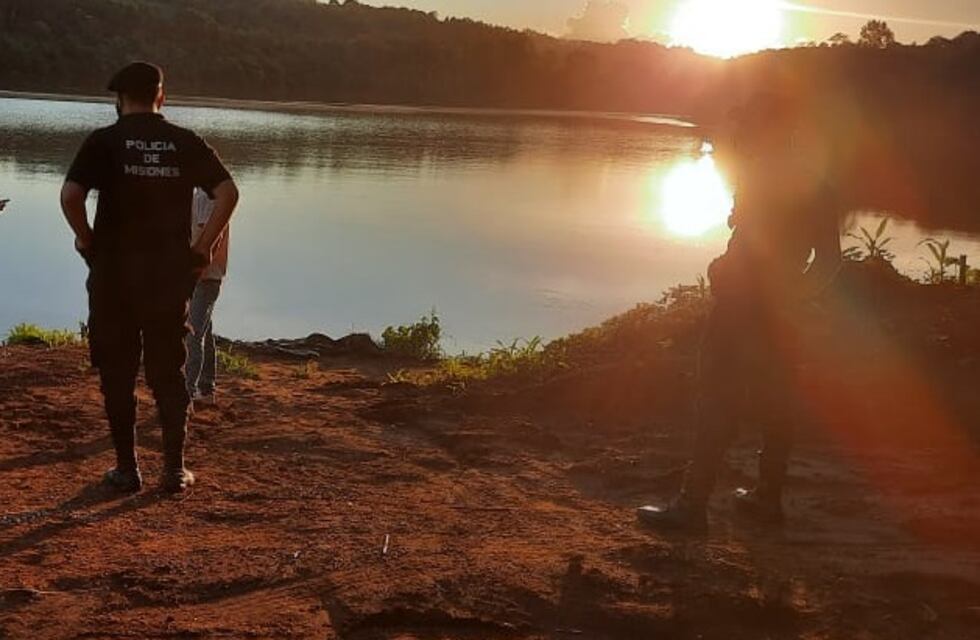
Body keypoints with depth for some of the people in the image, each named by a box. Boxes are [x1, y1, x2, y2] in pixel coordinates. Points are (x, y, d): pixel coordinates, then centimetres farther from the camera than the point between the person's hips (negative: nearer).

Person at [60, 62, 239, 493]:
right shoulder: (187, 143, 2)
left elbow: (70, 194, -16)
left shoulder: (104, 141, -4)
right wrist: (203, 248, 0)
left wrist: (86, 239, -1)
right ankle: (175, 469, 11)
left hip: (114, 269, -2)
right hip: (170, 271, 2)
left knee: (117, 372, 9)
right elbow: (227, 192, -6)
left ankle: (127, 469, 13)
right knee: (168, 372, 10)